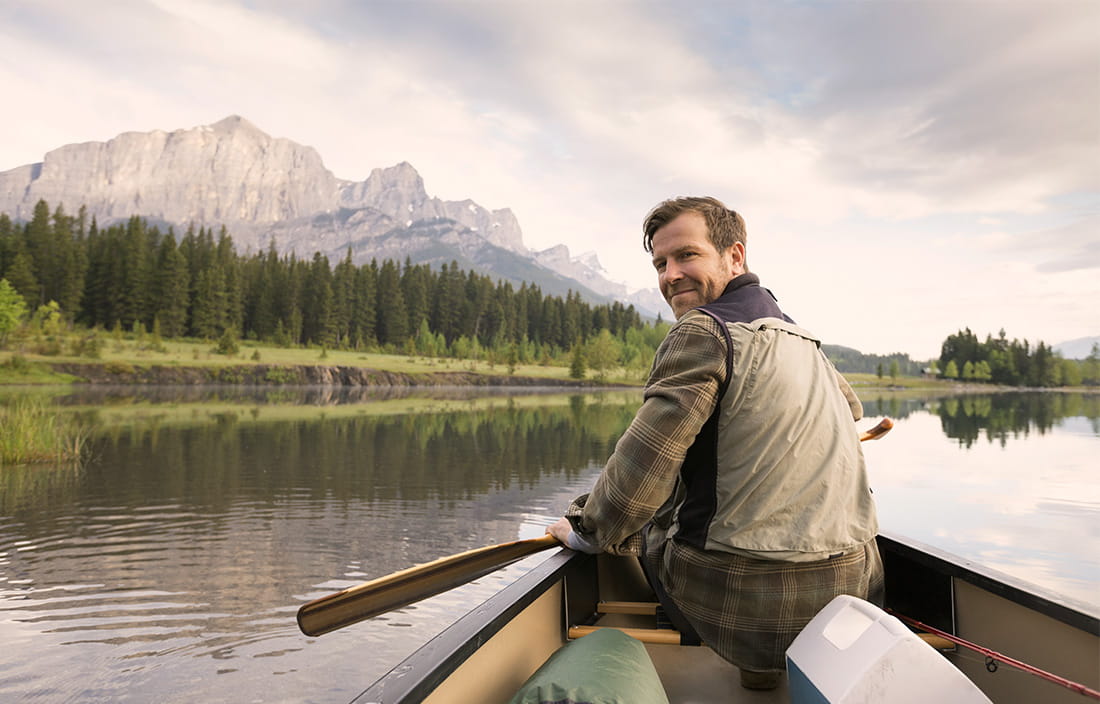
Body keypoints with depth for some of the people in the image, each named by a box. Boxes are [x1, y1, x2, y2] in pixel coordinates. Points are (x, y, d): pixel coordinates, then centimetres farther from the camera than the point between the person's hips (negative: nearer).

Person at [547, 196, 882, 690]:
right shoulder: (799, 338, 11)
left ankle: (757, 660, 12)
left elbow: (642, 469, -20)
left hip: (745, 605, -7)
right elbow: (851, 407, 31)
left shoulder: (703, 329, -14)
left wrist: (586, 532, -3)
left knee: (647, 524, 22)